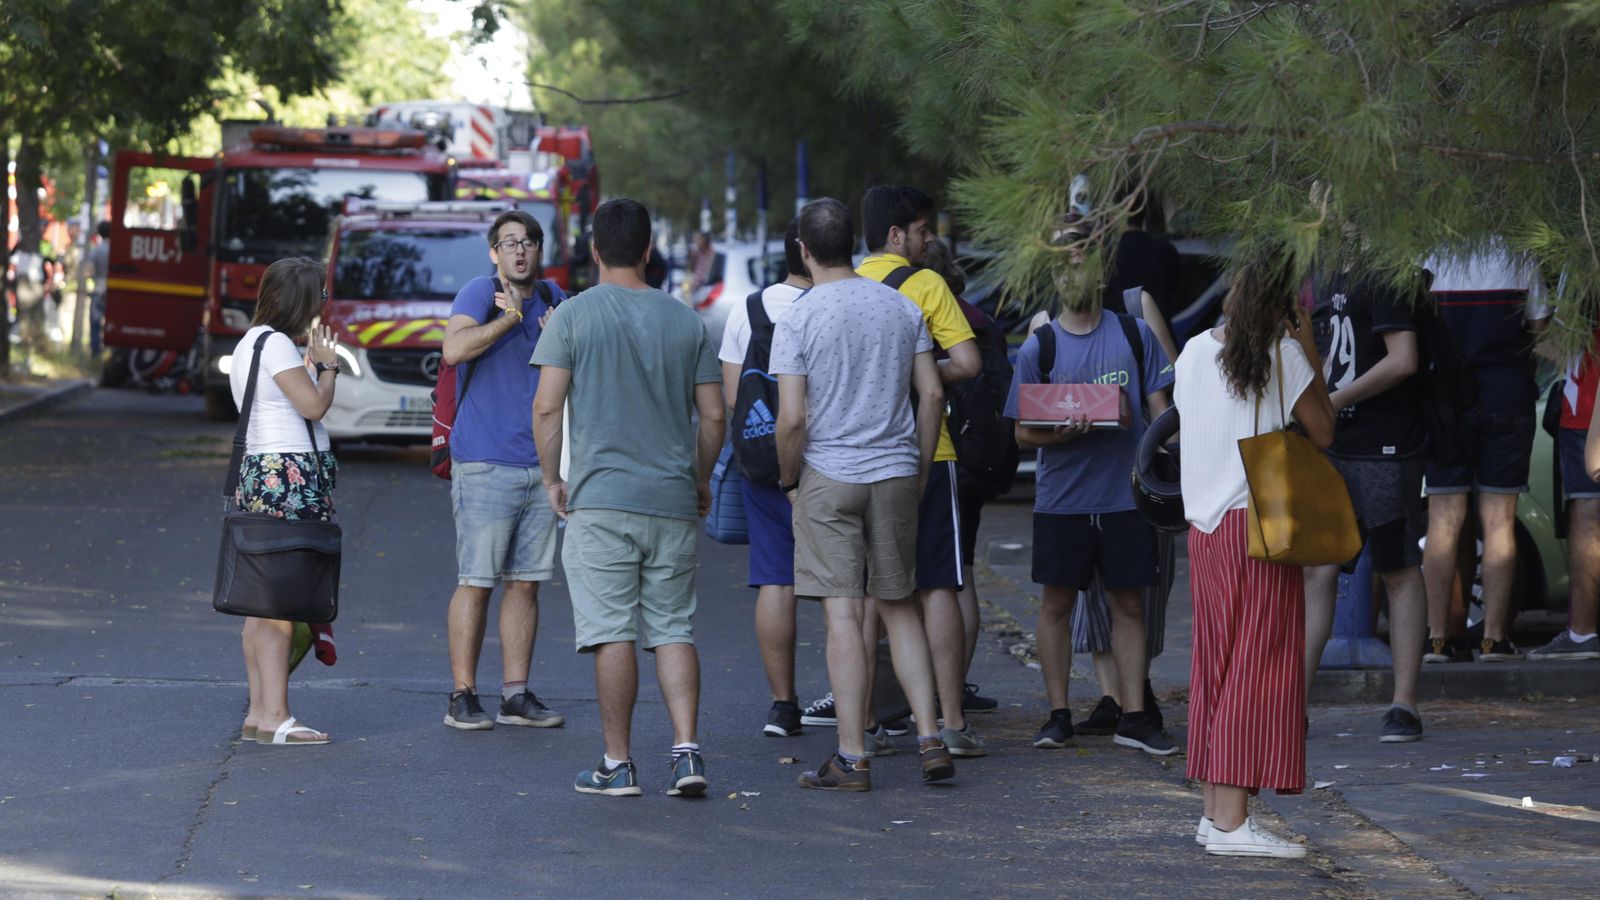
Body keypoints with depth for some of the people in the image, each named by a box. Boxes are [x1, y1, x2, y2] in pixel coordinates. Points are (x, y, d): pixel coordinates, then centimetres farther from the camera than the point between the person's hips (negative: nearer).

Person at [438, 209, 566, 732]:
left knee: (525, 582, 7)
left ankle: (516, 695, 12)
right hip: (485, 465, -6)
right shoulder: (480, 293, -6)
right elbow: (454, 349, -24)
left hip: (540, 465, 6)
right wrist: (510, 318, -15)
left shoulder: (553, 299, 13)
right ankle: (462, 697, -2)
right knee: (476, 582, -6)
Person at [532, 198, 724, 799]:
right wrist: (700, 479, 22)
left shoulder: (573, 316, -2)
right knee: (673, 630, 8)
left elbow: (547, 407, -8)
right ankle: (687, 750, -3)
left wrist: (552, 479, 5)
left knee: (613, 635, -2)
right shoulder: (685, 321, 7)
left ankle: (617, 764, 1)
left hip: (600, 499, -3)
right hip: (673, 502, 3)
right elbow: (713, 415, 8)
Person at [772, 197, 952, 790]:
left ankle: (852, 758, -3)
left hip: (828, 477, -4)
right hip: (896, 474, 4)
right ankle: (929, 739, 6)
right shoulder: (902, 308, 5)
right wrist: (921, 468, 14)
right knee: (898, 607, 14)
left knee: (844, 614, -3)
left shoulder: (798, 322, -9)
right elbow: (933, 393, 5)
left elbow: (792, 419, -13)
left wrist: (788, 479, 3)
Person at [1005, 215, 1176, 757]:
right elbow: (1023, 433, 0)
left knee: (1129, 604, 5)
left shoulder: (1134, 335, 4)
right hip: (1062, 500, -1)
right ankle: (1058, 715, 13)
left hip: (1126, 496, 1)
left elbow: (1160, 409, 7)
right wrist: (1060, 433, -20)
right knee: (1057, 602, 5)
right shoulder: (1039, 347, 0)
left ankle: (1134, 717, 10)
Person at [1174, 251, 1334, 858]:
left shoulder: (1195, 350, 9)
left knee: (1216, 665, 13)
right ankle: (1232, 821, -10)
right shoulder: (1283, 354, -7)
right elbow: (1323, 431, -2)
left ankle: (1215, 810, 16)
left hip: (1203, 524, 7)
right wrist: (1311, 353, 4)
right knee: (1258, 667, -6)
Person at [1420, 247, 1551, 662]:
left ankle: (1438, 637, 2)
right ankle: (1494, 637, 1)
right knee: (1499, 521, 3)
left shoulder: (1429, 261, -3)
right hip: (1508, 396, 0)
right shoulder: (1519, 260, -3)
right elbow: (1541, 329, 1)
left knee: (1444, 522, 4)